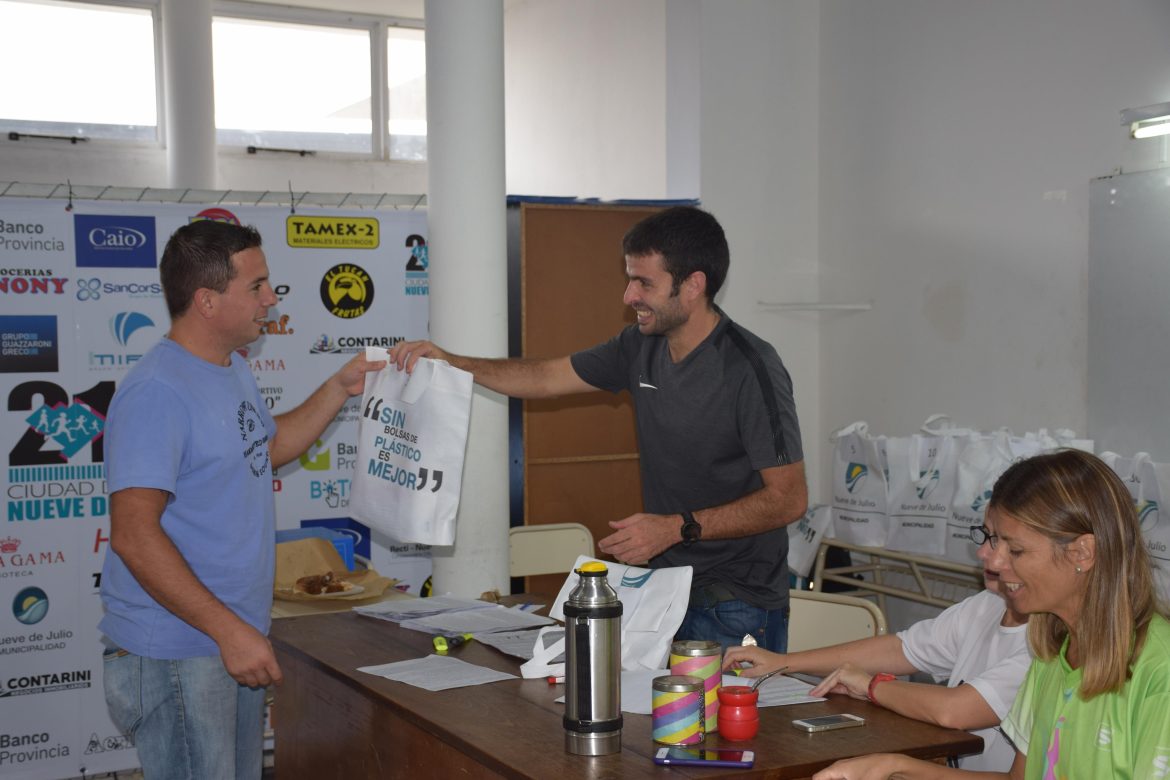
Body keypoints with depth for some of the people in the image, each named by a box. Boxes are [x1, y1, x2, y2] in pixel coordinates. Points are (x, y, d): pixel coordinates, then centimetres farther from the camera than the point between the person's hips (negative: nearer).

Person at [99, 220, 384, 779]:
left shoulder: (233, 370, 10)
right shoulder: (157, 393, -21)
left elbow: (269, 447, 28)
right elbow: (133, 535, -25)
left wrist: (339, 389, 15)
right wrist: (230, 629, -25)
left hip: (232, 645, 9)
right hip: (176, 654, -9)